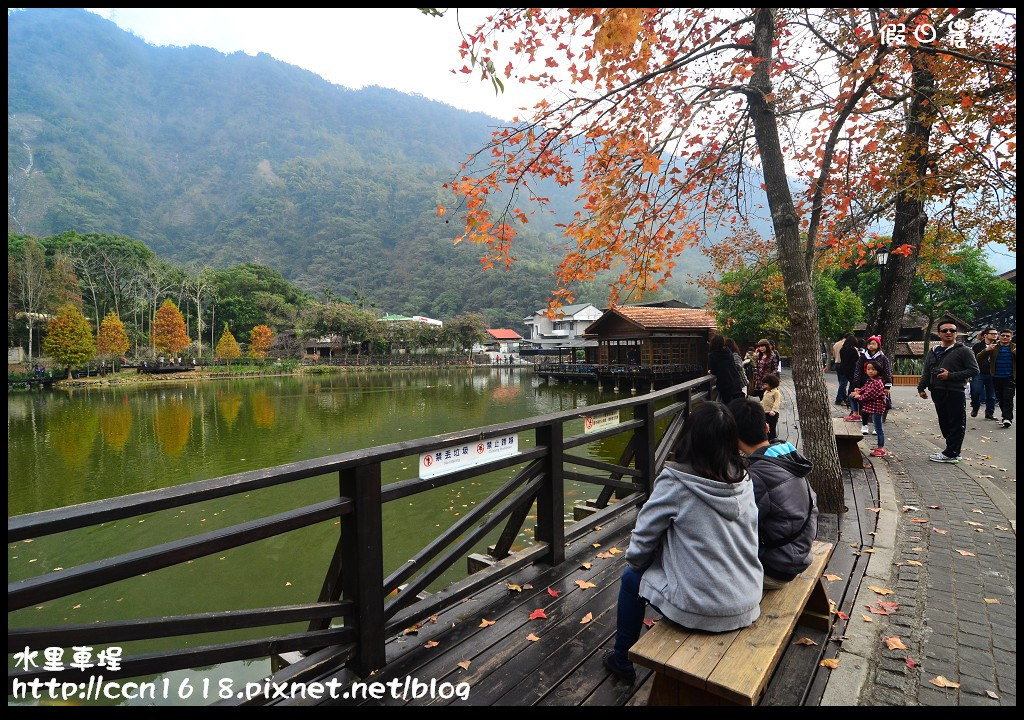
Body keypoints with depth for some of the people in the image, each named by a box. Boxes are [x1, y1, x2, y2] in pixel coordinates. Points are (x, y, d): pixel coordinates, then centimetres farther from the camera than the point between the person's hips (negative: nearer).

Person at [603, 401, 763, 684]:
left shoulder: (675, 483, -20)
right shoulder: (743, 482, -4)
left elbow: (643, 539, -12)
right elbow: (748, 541, 8)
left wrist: (633, 561, 9)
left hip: (700, 610, -6)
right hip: (747, 606, 6)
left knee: (631, 577, 19)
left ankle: (622, 661, 35)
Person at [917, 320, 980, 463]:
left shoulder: (963, 351, -1)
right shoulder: (933, 352, 17)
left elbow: (974, 370, -7)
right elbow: (926, 373, 22)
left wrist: (951, 376, -15)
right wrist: (921, 387, 13)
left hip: (955, 392, -6)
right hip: (938, 392, 6)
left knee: (956, 424, -1)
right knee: (944, 423, 9)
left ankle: (951, 454, 2)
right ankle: (953, 450, 17)